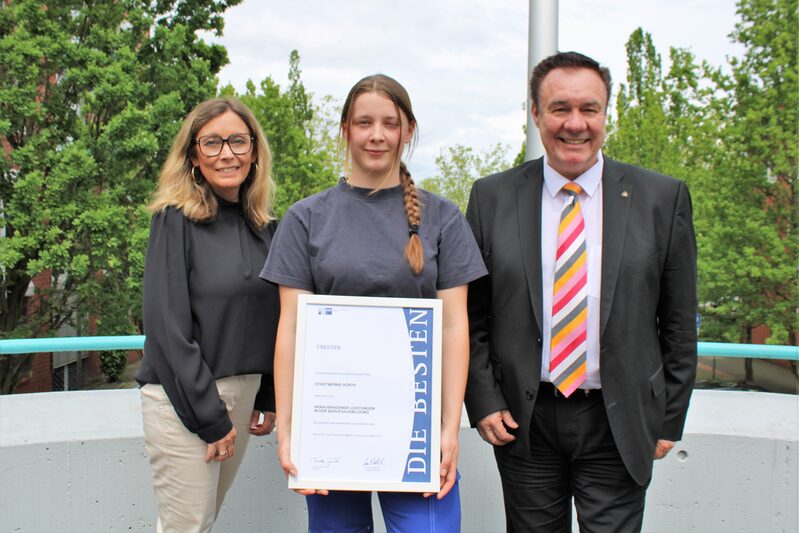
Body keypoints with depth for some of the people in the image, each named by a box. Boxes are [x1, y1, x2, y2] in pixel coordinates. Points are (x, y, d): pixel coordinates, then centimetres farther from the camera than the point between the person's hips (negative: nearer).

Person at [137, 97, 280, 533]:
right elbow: (167, 325, -16)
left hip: (243, 392, 6)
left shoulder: (263, 226, 8)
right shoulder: (176, 220, -10)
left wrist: (269, 399, 9)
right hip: (184, 398, -6)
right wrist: (209, 416, -16)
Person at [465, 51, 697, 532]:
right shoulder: (492, 198, 1)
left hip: (619, 423, 0)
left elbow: (679, 324, 3)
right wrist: (484, 402, -3)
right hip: (524, 421, 1)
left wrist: (669, 420, 2)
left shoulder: (663, 198, -1)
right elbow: (472, 316, 4)